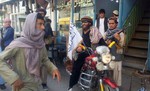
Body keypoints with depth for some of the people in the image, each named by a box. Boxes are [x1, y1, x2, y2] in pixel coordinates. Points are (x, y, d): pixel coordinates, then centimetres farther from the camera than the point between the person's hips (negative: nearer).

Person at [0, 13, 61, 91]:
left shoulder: (40, 44, -6)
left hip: (37, 84, 6)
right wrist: (13, 77, -24)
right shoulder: (18, 44, -22)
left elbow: (45, 59, 8)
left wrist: (53, 68, -10)